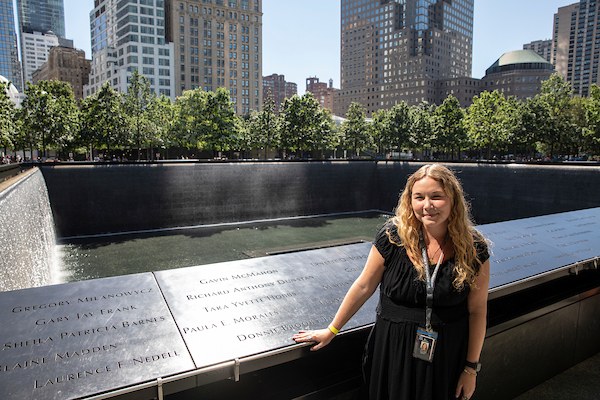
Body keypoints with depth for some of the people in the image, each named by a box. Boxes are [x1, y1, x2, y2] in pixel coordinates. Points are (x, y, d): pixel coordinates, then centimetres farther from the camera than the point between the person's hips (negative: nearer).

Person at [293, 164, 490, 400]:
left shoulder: (473, 249, -12)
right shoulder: (393, 236, -14)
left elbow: (477, 309, -3)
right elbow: (364, 287, -6)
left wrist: (471, 367, 1)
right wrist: (331, 330, 0)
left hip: (448, 357, 1)